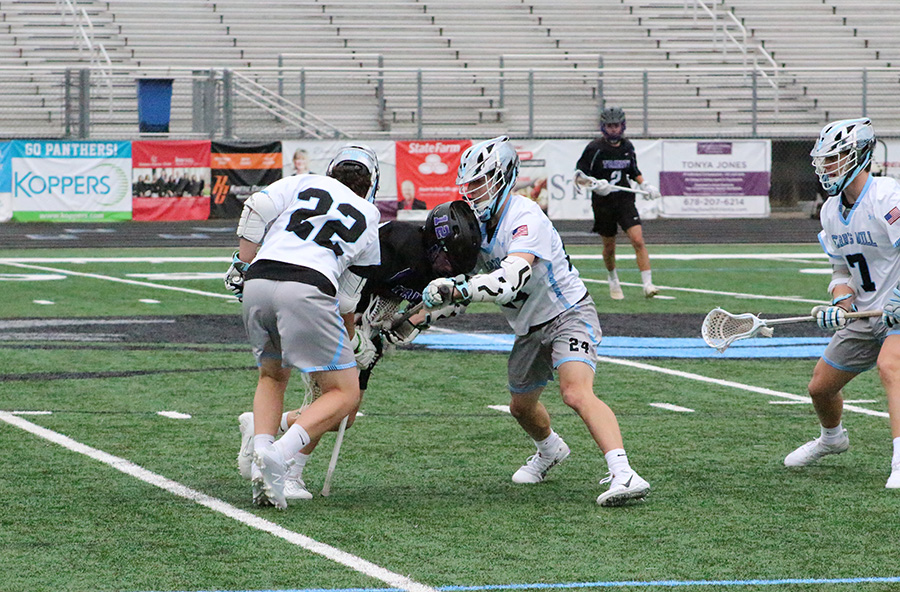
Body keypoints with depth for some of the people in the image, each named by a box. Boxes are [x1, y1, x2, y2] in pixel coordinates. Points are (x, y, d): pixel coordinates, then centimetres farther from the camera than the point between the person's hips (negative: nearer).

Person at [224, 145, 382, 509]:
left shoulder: (306, 183, 24)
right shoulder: (369, 222, 23)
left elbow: (256, 209, 7)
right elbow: (346, 300, 24)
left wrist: (243, 263, 15)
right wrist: (350, 341, 39)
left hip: (258, 282, 4)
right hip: (307, 288, -3)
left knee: (272, 375, 26)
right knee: (344, 393, 4)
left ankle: (262, 448, 2)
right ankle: (278, 456, -18)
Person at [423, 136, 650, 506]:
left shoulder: (524, 218, -26)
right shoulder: (479, 222, 2)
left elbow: (509, 281, -40)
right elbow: (461, 271, 14)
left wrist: (456, 289, -48)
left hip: (569, 315, -9)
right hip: (530, 329, 9)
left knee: (576, 393, -30)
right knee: (521, 407, 22)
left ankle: (624, 474, -39)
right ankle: (550, 450, 54)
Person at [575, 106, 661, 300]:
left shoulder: (627, 146, 5)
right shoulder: (594, 148, -8)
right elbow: (580, 174, -5)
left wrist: (644, 184, 8)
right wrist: (595, 185, -22)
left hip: (625, 199, 2)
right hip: (603, 203, -2)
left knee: (638, 240, -15)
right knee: (609, 247, 9)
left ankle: (647, 284, -16)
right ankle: (613, 281, 37)